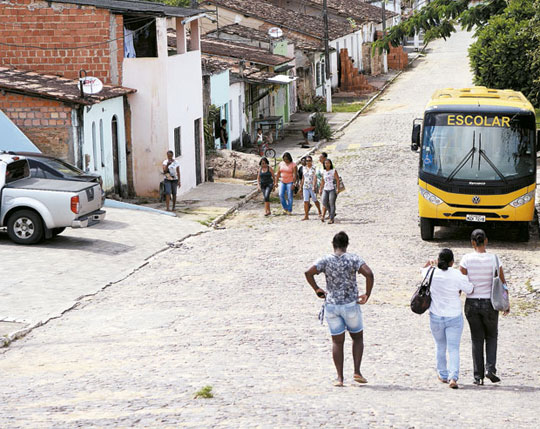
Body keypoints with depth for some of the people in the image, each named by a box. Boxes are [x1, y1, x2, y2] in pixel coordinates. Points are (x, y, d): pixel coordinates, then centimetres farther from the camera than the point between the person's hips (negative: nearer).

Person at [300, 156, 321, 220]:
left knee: (315, 200, 7)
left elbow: (315, 178, -15)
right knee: (306, 201, -5)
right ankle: (306, 216, -4)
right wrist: (301, 186, 15)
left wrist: (314, 187, -24)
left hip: (312, 187, -4)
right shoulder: (304, 168, 11)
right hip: (305, 187, 4)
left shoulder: (314, 168, -7)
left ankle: (319, 212, 29)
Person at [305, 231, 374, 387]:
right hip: (350, 304, -2)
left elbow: (308, 272, -14)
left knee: (337, 341, 9)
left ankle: (340, 377, 5)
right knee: (357, 337, 16)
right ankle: (357, 372, 5)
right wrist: (367, 294, -8)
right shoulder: (353, 259, -6)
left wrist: (317, 289, -2)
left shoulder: (325, 260, -1)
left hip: (331, 305, 2)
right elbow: (369, 274, -19)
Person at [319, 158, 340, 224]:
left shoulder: (334, 171, -2)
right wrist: (320, 189, 17)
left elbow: (337, 180, -5)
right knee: (324, 202, -9)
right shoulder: (324, 172, 12)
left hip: (332, 189, -5)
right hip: (325, 189, 5)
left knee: (332, 204, -6)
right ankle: (332, 213, 13)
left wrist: (337, 188, -13)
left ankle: (331, 219, -3)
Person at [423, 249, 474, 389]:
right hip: (454, 317, -2)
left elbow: (424, 270, 16)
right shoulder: (457, 275, -15)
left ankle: (443, 375, 30)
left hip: (436, 317, 2)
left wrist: (431, 265, 34)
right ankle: (453, 377, -15)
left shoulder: (432, 273, -7)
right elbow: (470, 290, -5)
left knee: (440, 347, 20)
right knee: (453, 348, -1)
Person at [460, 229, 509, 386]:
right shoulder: (494, 259, -8)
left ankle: (478, 376, 10)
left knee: (477, 340, 12)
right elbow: (502, 283, -1)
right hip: (490, 304, 0)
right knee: (491, 336, 20)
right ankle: (490, 368, 1)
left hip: (471, 304, 0)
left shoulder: (466, 259, -9)